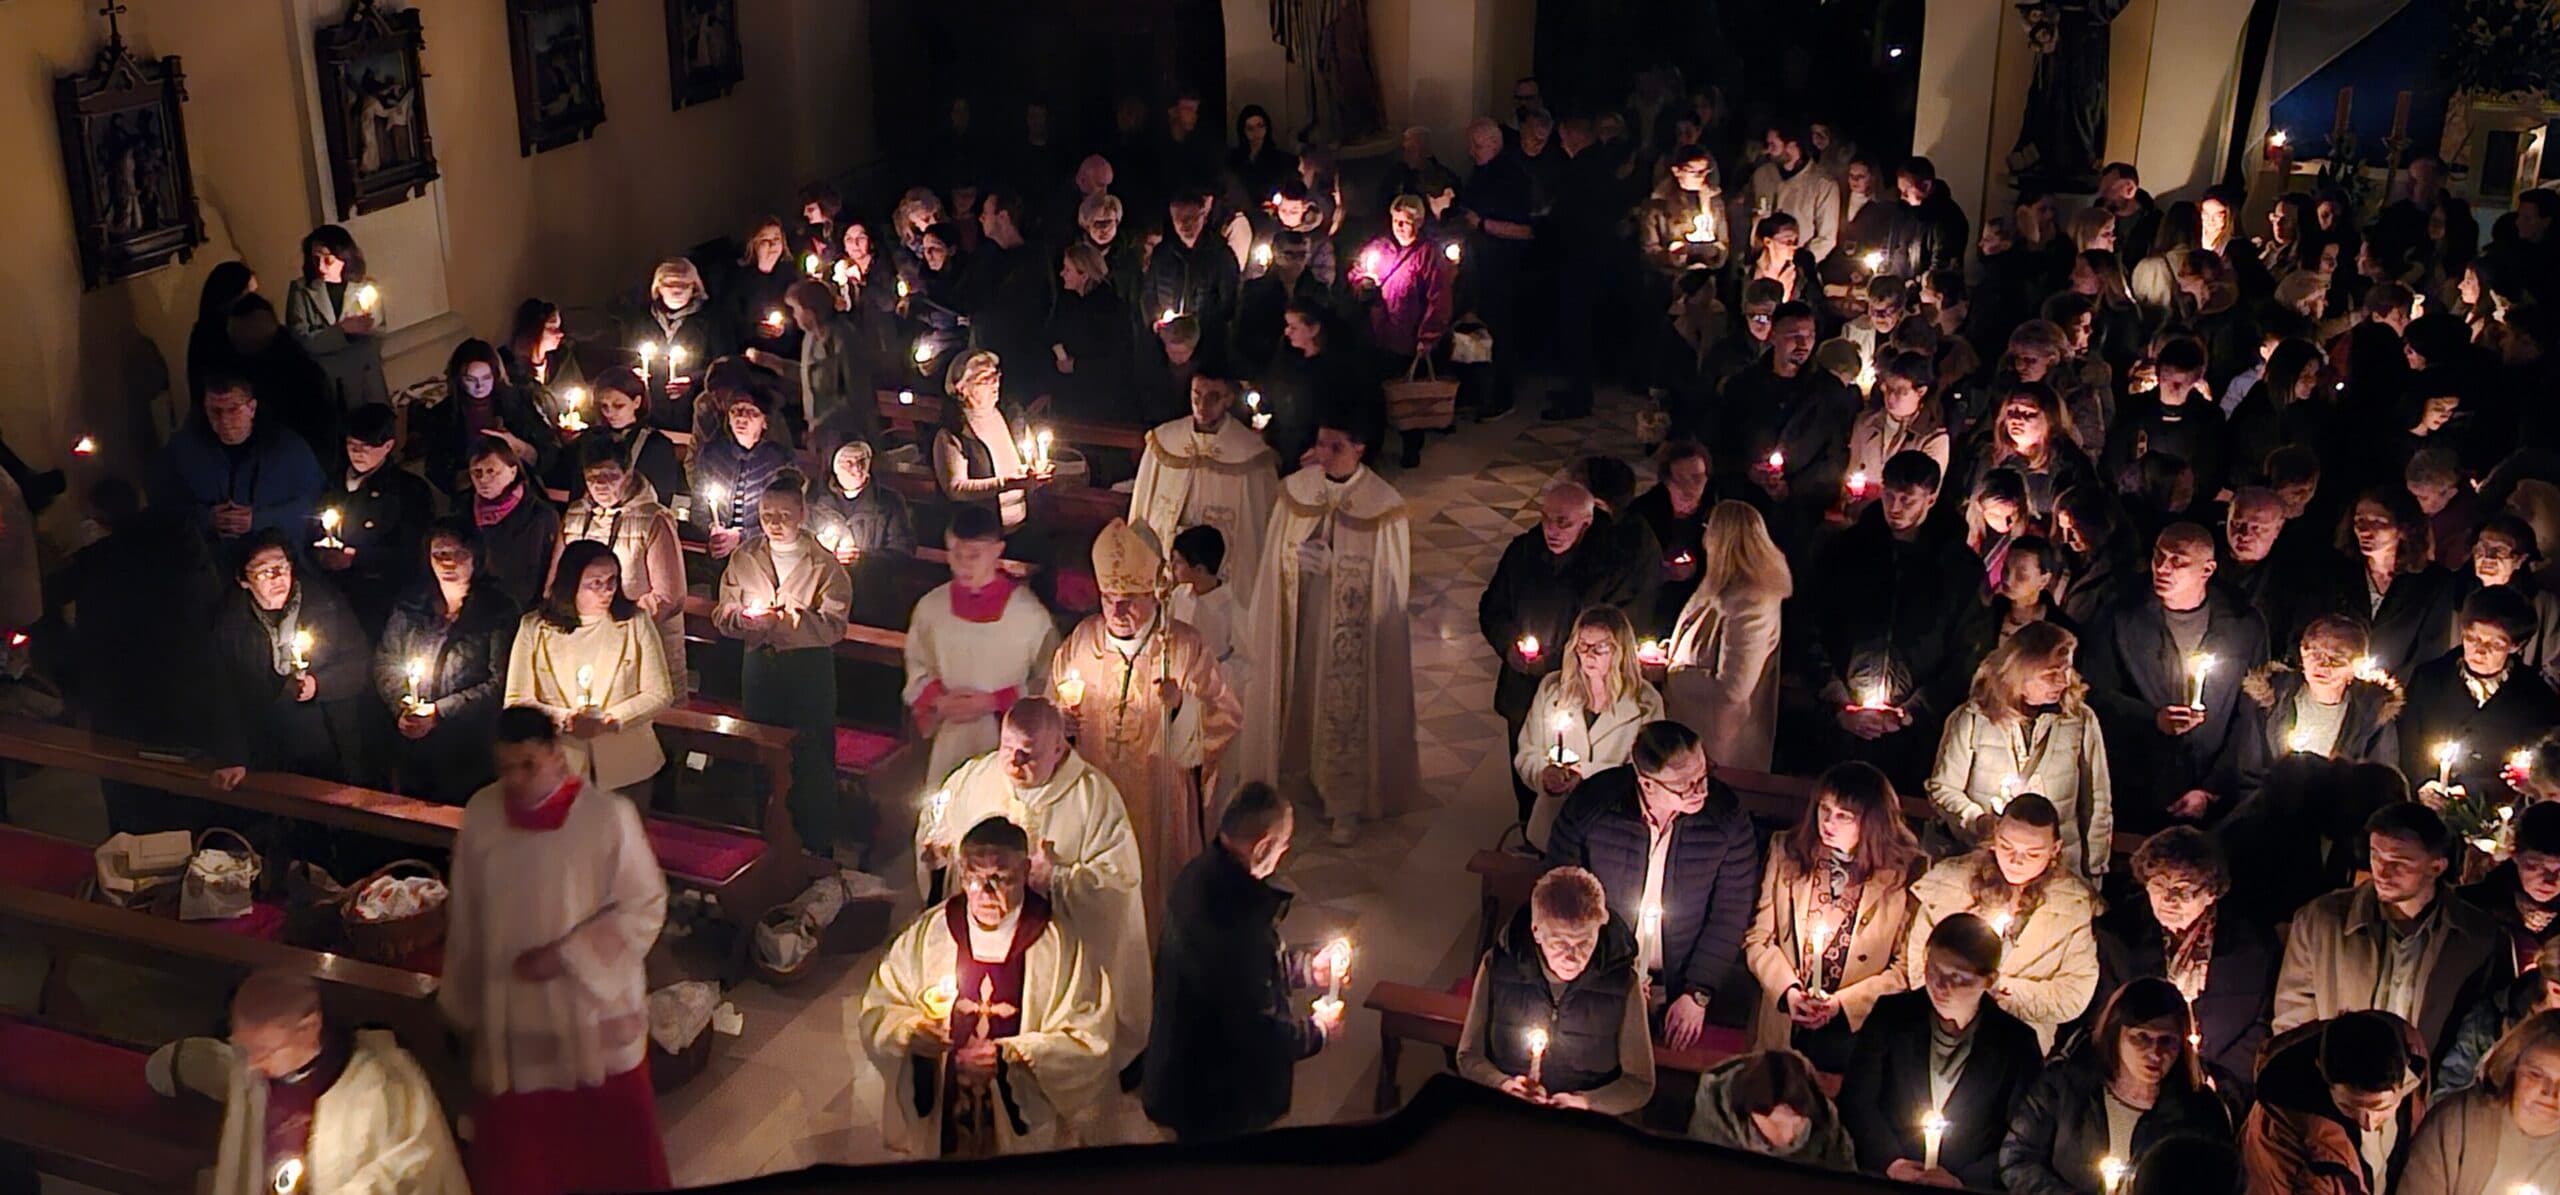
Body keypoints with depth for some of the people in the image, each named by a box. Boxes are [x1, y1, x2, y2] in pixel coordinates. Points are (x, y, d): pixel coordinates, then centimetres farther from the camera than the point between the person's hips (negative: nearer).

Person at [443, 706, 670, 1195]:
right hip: (509, 1016, 3)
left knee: (608, 1134, 14)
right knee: (514, 1144, 14)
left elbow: (645, 907, -12)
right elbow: (465, 917, 4)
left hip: (593, 1011, -3)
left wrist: (565, 956, -18)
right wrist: (462, 1000, 11)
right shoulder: (481, 813, -6)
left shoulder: (608, 816, -18)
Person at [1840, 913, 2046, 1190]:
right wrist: (1890, 1163, -8)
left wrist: (1962, 1180, -11)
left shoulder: (2016, 1042, 1)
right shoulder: (1891, 1014, 4)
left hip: (1970, 1187, 0)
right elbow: (1856, 1099, 5)